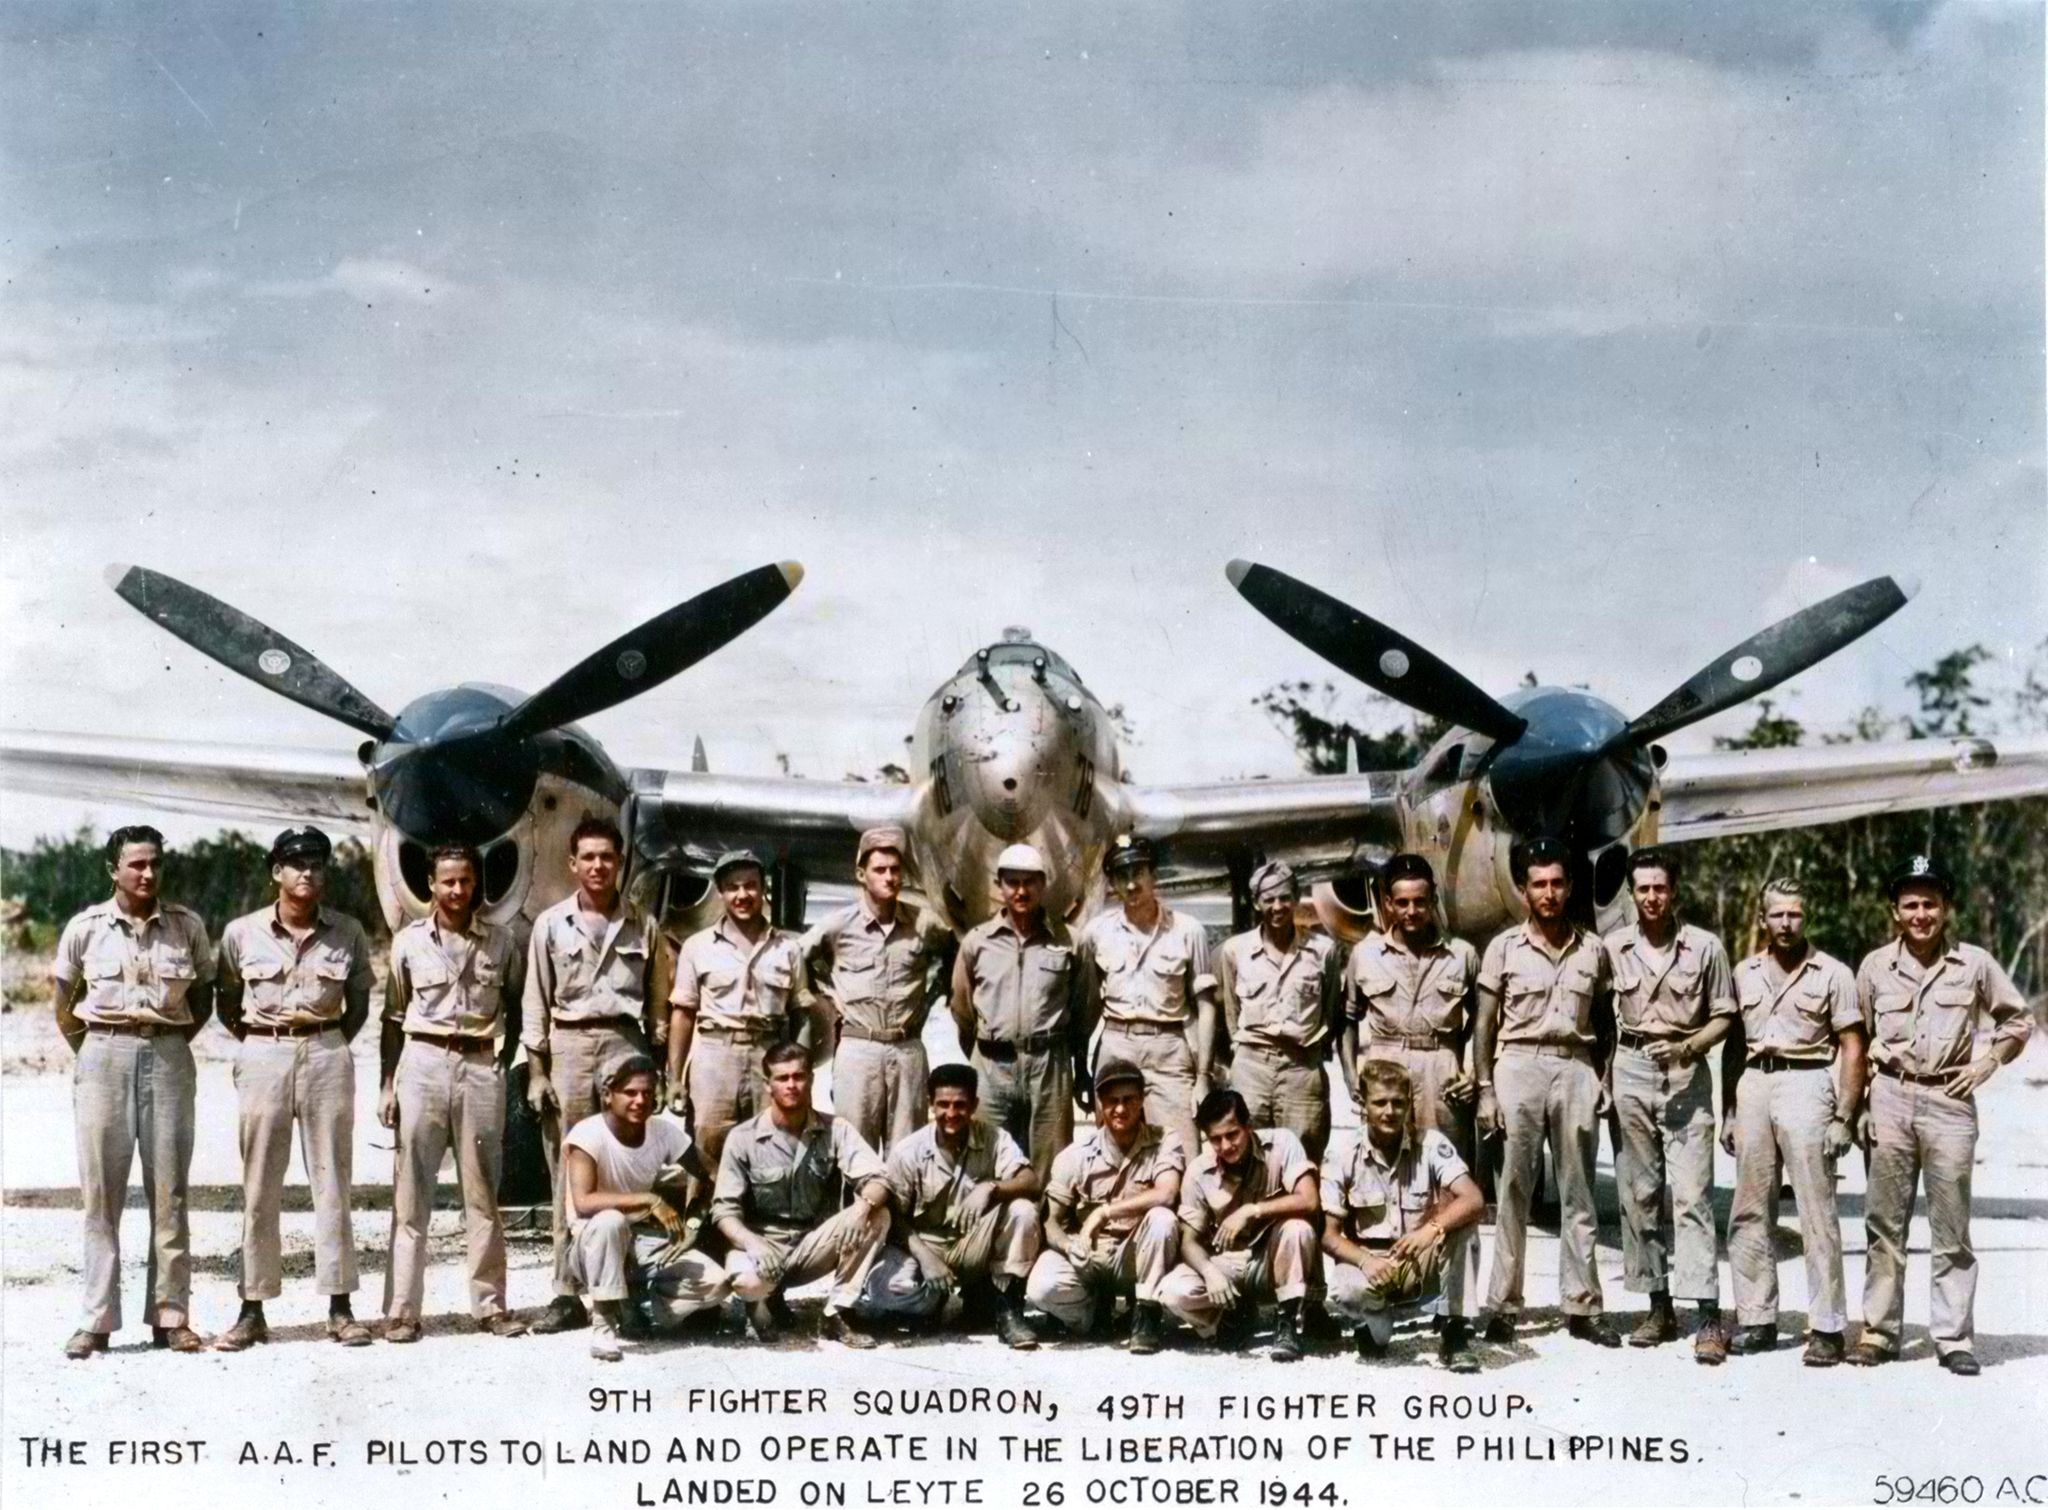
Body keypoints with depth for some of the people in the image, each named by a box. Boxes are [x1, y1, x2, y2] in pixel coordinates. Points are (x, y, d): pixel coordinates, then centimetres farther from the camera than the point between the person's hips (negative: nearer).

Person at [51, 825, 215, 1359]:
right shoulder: (86, 927, 1)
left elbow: (203, 997, 14)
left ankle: (171, 1316, 6)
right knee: (100, 1192, 0)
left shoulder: (187, 926, 3)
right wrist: (92, 1052, 8)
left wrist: (172, 1044, 7)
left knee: (169, 1191, 1)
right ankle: (96, 1321, 4)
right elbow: (63, 1003, 11)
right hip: (104, 1058, -1)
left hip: (169, 1059, 1)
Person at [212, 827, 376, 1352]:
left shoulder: (348, 933, 4)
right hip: (263, 1057, 0)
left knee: (332, 1182, 2)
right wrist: (255, 1041, 5)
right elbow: (225, 1002, 13)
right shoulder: (242, 932, 2)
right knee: (260, 1187, 1)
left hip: (327, 1056, 1)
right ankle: (253, 1310, 6)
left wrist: (332, 1046, 5)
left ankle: (340, 1307, 6)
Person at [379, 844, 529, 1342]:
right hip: (423, 1062, -1)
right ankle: (401, 1310, 2)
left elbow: (513, 1008, 14)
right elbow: (394, 1017, 8)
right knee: (412, 1193, 0)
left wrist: (504, 1060, 3)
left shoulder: (500, 942, 6)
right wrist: (388, 1084, 4)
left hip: (481, 1065, 1)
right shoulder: (409, 941, 4)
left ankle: (490, 1304, 10)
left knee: (483, 1192, 4)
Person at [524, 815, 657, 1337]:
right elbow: (536, 1003, 7)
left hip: (624, 1044, 0)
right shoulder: (551, 924, 8)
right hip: (568, 1045, 0)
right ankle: (568, 1293, 3)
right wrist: (536, 1071, 0)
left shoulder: (641, 927, 10)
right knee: (569, 1174, 0)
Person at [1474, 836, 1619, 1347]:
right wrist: (1485, 1090, -2)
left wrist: (1604, 1080, 5)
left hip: (1576, 1068, 2)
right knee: (1514, 1192, -2)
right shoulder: (1504, 948, 4)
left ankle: (1582, 1306, 8)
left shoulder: (1592, 950, 10)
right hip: (1520, 1067, -2)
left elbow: (1603, 1022, 15)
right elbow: (1485, 1026, 4)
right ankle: (1502, 1305, 2)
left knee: (1578, 1193, 4)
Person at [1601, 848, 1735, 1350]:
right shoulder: (1613, 947, 6)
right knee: (1638, 1192, 5)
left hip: (1686, 1072, -2)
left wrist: (1689, 1047, -12)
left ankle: (1708, 1311, -11)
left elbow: (1723, 1016, 5)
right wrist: (1602, 1078, 4)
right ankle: (1658, 1306, 12)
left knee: (1692, 1192, -9)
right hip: (1631, 1069, 3)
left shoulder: (1705, 947, 1)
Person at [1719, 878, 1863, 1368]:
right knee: (1751, 1211, 6)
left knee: (1817, 1212, -5)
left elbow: (1853, 1050, -1)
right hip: (1753, 1086, 5)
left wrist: (1844, 1117, -8)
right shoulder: (1744, 973, 14)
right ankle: (1756, 1321, 13)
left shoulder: (1831, 973, 2)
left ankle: (1827, 1327, -2)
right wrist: (1727, 1112, 13)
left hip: (1806, 1084, -5)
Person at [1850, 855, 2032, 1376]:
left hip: (1950, 1100, -1)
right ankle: (1878, 1330, 11)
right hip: (1892, 1099, 1)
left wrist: (1988, 1062, 1)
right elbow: (1857, 1033, 16)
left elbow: (2017, 1020, 13)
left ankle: (1953, 1338, 8)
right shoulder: (1875, 966, 6)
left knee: (1951, 1229, 2)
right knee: (1884, 1222, 4)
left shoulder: (1974, 963, 2)